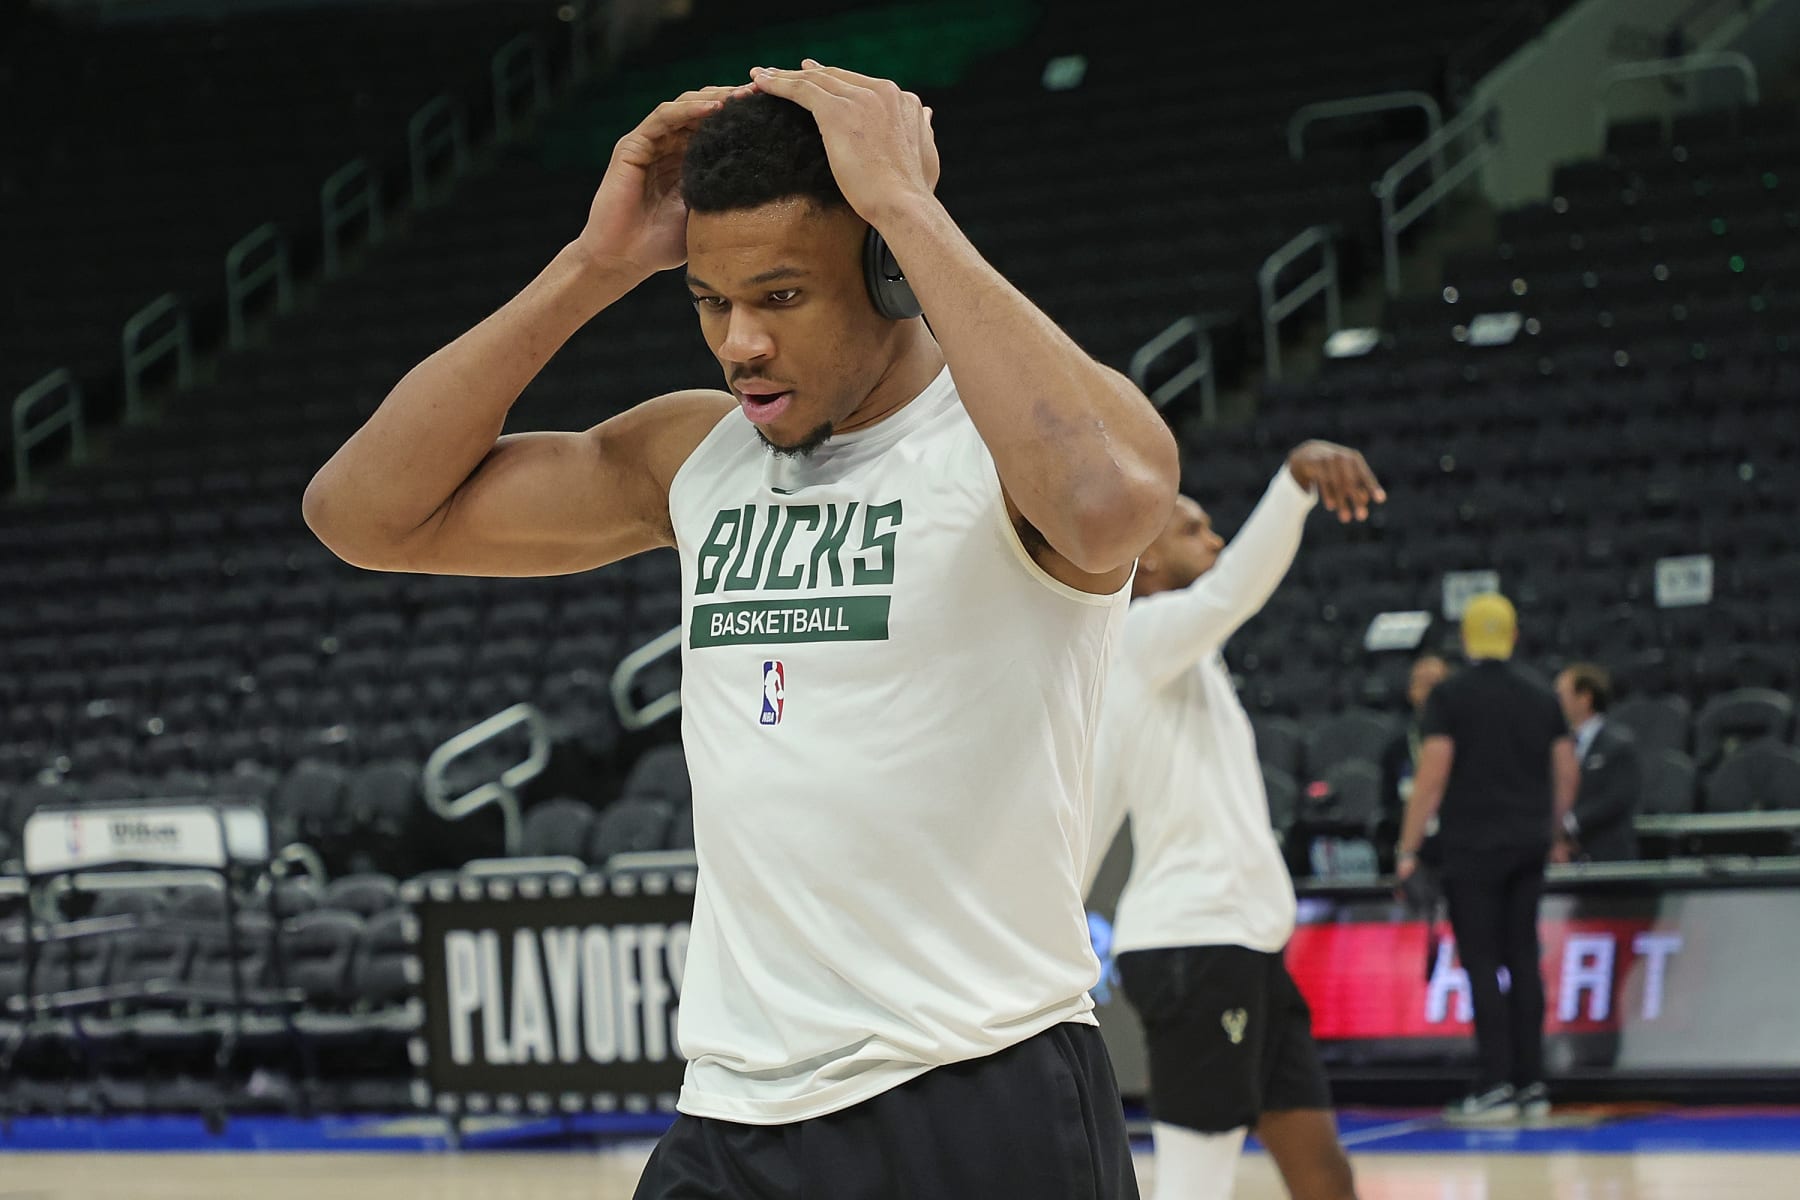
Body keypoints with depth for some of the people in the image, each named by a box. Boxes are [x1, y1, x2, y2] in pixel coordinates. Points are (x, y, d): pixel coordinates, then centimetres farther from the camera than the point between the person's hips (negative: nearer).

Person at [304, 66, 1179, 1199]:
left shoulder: (1002, 444, -9)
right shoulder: (695, 452, 10)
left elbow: (1106, 504, -35)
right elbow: (367, 512, 7)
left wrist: (906, 203, -25)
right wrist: (594, 269, -1)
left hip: (984, 1107, -5)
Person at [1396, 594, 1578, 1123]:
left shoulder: (1450, 696, -6)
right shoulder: (1541, 697, 9)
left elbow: (1432, 776, -12)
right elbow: (1566, 776, 11)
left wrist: (1408, 849, -8)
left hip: (1472, 843, -5)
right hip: (1528, 845, 5)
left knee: (1483, 964, -5)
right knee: (1523, 959, 8)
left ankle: (1495, 1085, -8)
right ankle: (1531, 1084, 8)